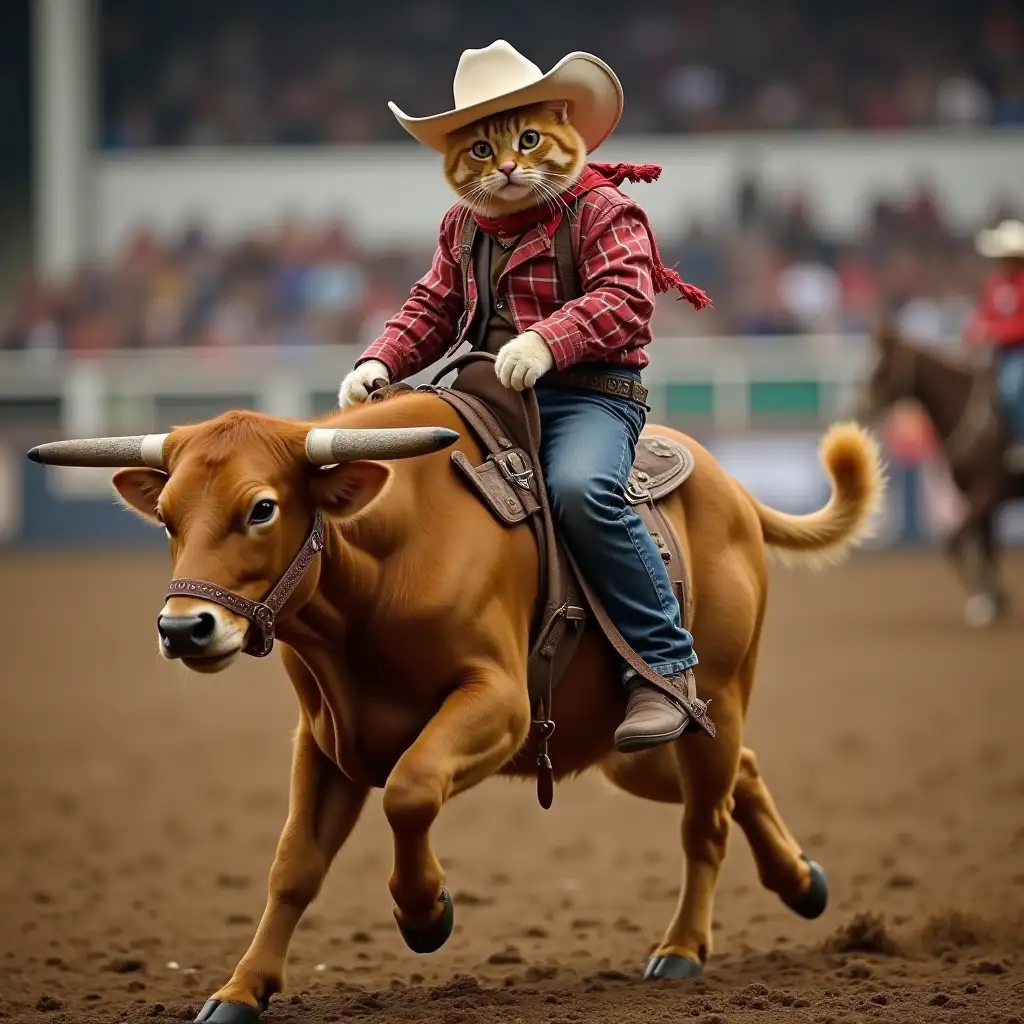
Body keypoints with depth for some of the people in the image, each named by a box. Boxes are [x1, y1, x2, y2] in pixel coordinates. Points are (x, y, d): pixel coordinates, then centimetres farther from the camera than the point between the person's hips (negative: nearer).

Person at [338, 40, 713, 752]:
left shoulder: (601, 210, -4)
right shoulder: (463, 226, 17)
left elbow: (624, 299, -18)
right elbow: (433, 309, 20)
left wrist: (547, 339, -34)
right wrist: (380, 363, 0)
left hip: (589, 393, -7)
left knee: (581, 487, -36)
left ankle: (666, 667, -29)